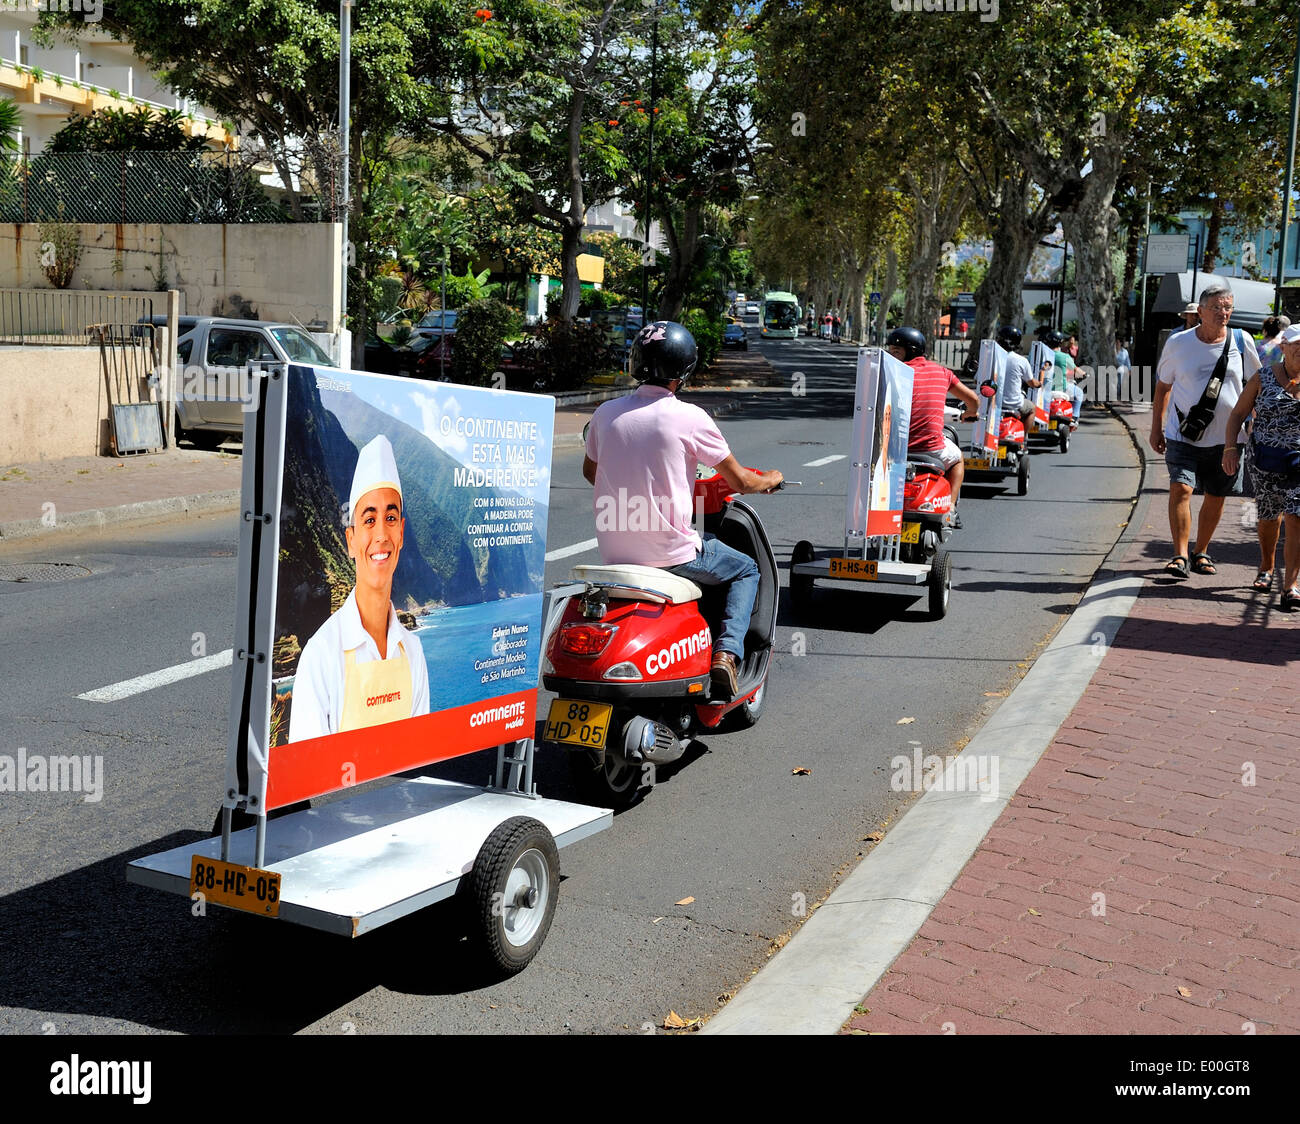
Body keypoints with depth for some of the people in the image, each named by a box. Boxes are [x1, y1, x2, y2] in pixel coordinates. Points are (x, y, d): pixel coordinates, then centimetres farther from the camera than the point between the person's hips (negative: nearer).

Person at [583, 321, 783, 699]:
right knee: (747, 570, 20)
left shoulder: (607, 412, 1)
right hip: (671, 551, -5)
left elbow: (589, 471, 19)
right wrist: (771, 480, 19)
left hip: (613, 553, 5)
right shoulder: (689, 417, -12)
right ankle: (727, 652, 0)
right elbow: (740, 481, -4)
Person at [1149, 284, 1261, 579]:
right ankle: (1180, 555, -11)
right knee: (1180, 488, -16)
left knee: (1215, 497, 9)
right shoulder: (1178, 343, -3)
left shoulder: (1242, 341, -1)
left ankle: (1201, 552, 26)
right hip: (1183, 434, -1)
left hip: (1226, 436, 2)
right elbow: (1163, 386, 9)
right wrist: (1156, 428, 8)